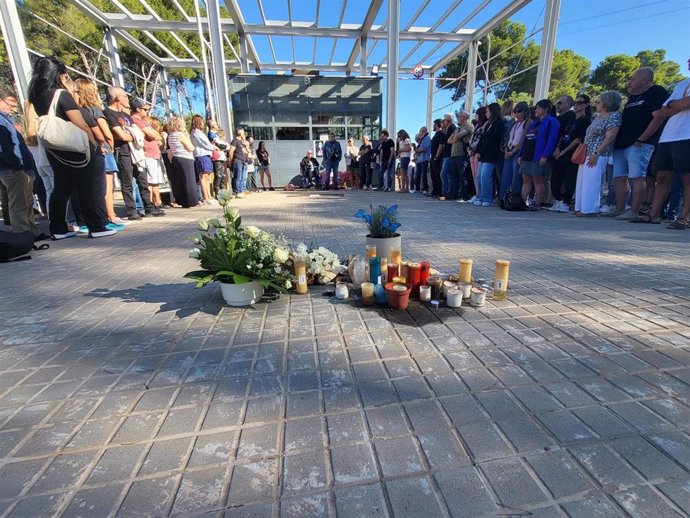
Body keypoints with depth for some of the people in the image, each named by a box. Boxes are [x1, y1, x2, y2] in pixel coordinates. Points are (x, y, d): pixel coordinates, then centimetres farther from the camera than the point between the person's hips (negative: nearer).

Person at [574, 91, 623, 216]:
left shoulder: (614, 116, -5)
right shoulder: (598, 117, 20)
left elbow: (610, 137, -14)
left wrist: (596, 153, -20)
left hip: (598, 155, -9)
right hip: (587, 154, 9)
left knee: (591, 182, -11)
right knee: (582, 182, 8)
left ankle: (590, 209, -8)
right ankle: (582, 208, 12)